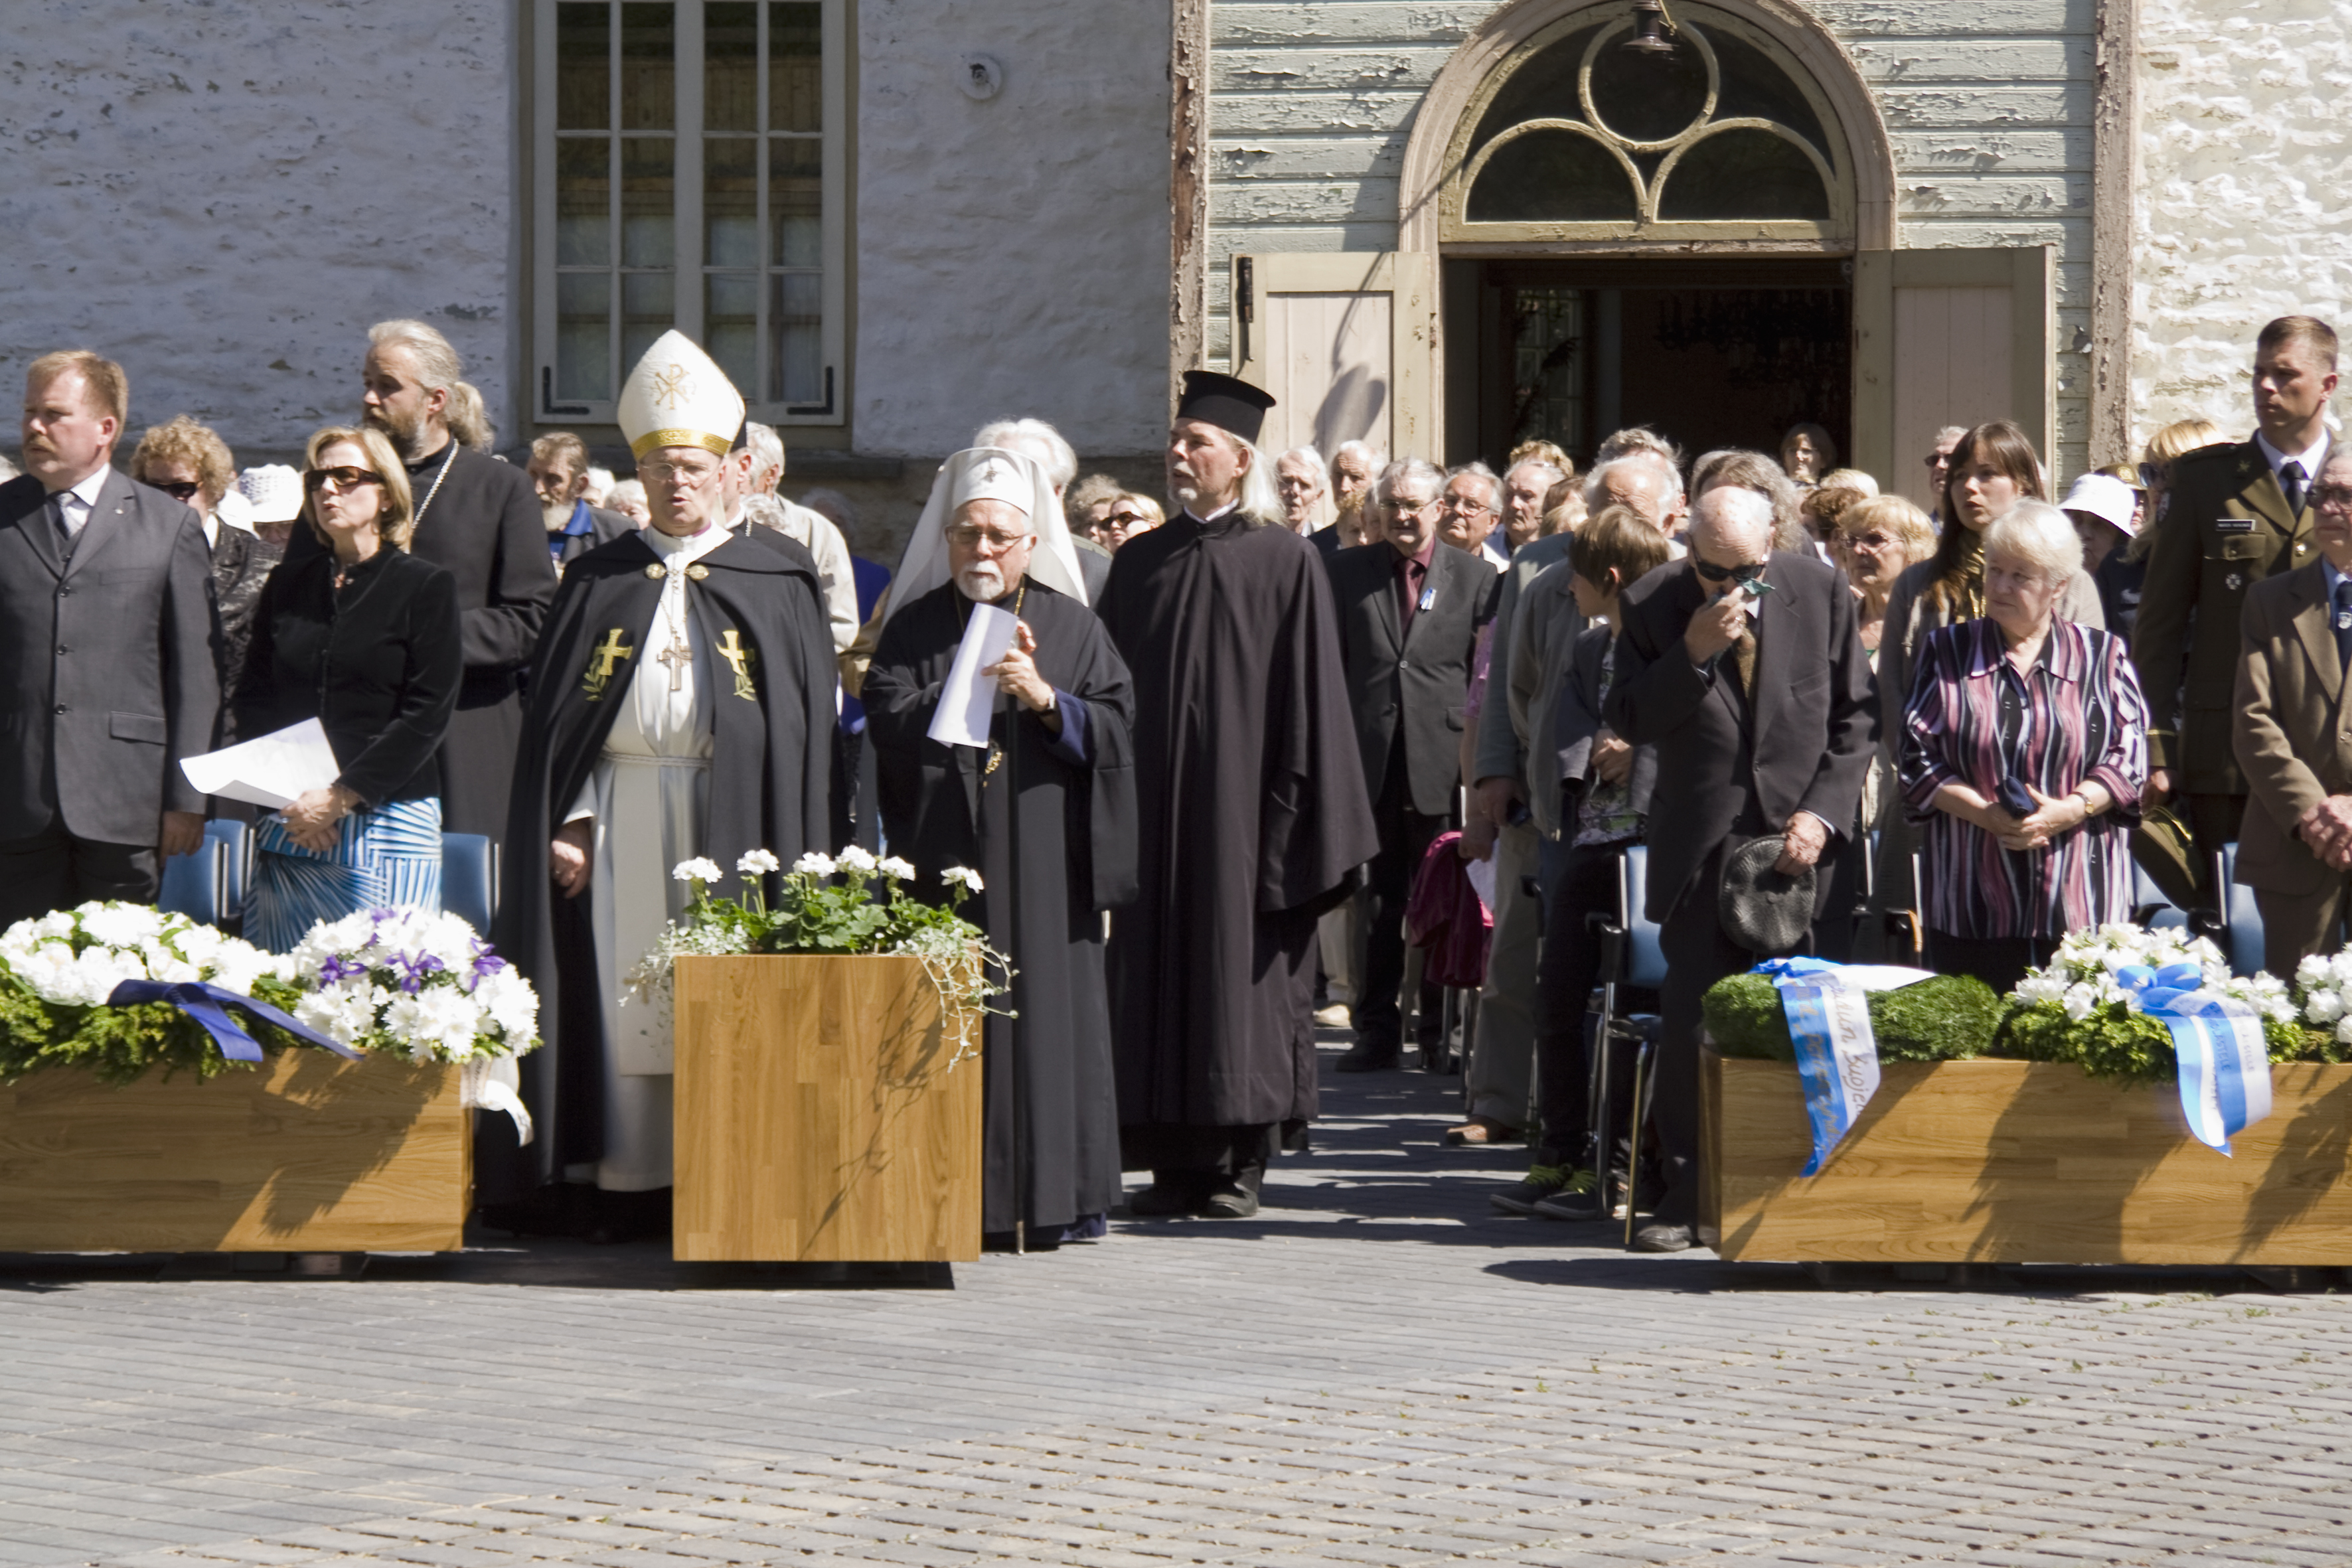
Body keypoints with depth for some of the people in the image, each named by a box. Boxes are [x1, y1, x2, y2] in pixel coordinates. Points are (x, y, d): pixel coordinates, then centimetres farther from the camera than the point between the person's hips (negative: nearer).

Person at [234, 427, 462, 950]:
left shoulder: (425, 587, 2)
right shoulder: (288, 584, 16)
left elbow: (426, 715, -5)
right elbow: (253, 698, 13)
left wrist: (341, 797, -12)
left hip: (386, 823, -4)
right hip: (287, 825, 4)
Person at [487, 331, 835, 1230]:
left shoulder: (776, 581, 7)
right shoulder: (599, 581, 13)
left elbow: (808, 720, 2)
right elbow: (552, 711, 9)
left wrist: (788, 848, -7)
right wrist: (570, 819, -4)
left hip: (731, 816, -2)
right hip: (619, 816, 2)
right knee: (622, 992, -1)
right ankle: (624, 1182, 1)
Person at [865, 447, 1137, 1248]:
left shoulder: (1072, 627, 11)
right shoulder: (914, 628, 11)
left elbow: (1114, 730, 2)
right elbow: (892, 727, -2)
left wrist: (1046, 700, -13)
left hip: (1043, 863, 0)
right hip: (943, 859, 0)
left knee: (1044, 1013, -3)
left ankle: (1051, 1199, 1)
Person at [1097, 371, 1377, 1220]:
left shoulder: (1286, 561, 0)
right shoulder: (1139, 563, 13)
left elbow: (1307, 700, -3)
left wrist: (1294, 815, -10)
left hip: (1241, 797, -4)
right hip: (1154, 802, 4)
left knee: (1241, 968, -2)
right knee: (1158, 967, 2)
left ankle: (1238, 1163, 5)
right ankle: (1175, 1162, 7)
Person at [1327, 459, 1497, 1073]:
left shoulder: (1474, 577, 3)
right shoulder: (1348, 570, 7)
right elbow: (1332, 663, 7)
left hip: (1443, 758, -1)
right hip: (1370, 753, 1)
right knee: (1375, 900, 5)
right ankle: (1377, 1032, 11)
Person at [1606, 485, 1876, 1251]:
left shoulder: (1820, 592, 0)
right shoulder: (1652, 605, -1)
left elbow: (1856, 715, 6)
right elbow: (1628, 720, -3)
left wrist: (1822, 813, -5)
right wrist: (1692, 655, -17)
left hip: (1798, 844, 0)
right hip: (1699, 850, 0)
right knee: (1689, 1022, -3)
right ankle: (1685, 1194, 8)